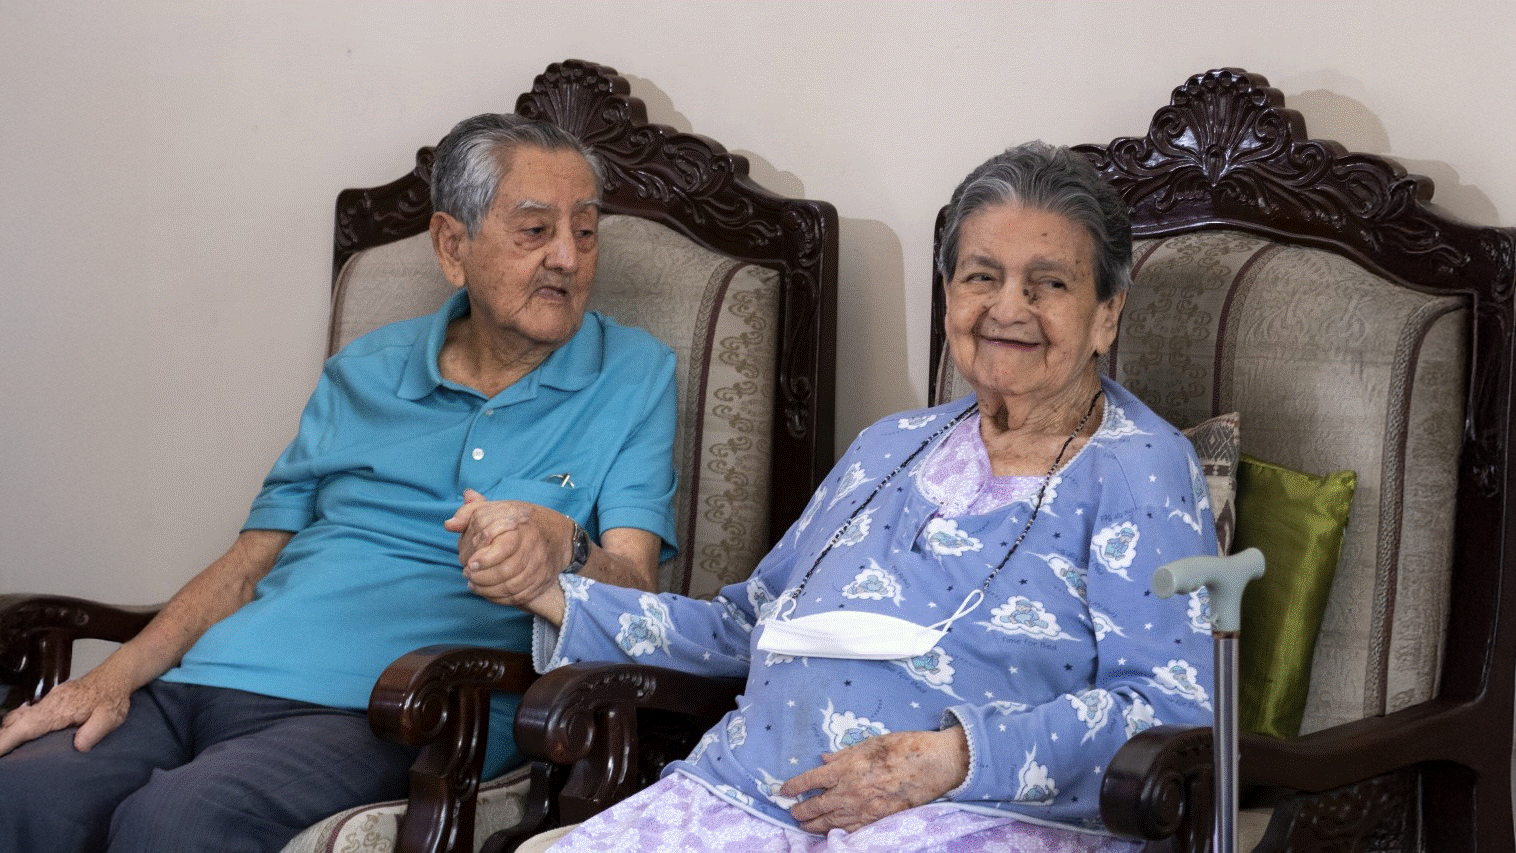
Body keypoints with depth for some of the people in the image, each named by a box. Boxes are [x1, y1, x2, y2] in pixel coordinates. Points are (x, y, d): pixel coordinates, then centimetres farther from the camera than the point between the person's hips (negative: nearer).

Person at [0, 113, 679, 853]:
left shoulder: (634, 376, 9)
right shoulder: (364, 372, 21)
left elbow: (631, 591, -3)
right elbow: (250, 563, 18)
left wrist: (563, 548, -28)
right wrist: (115, 676, 2)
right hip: (204, 682, 4)